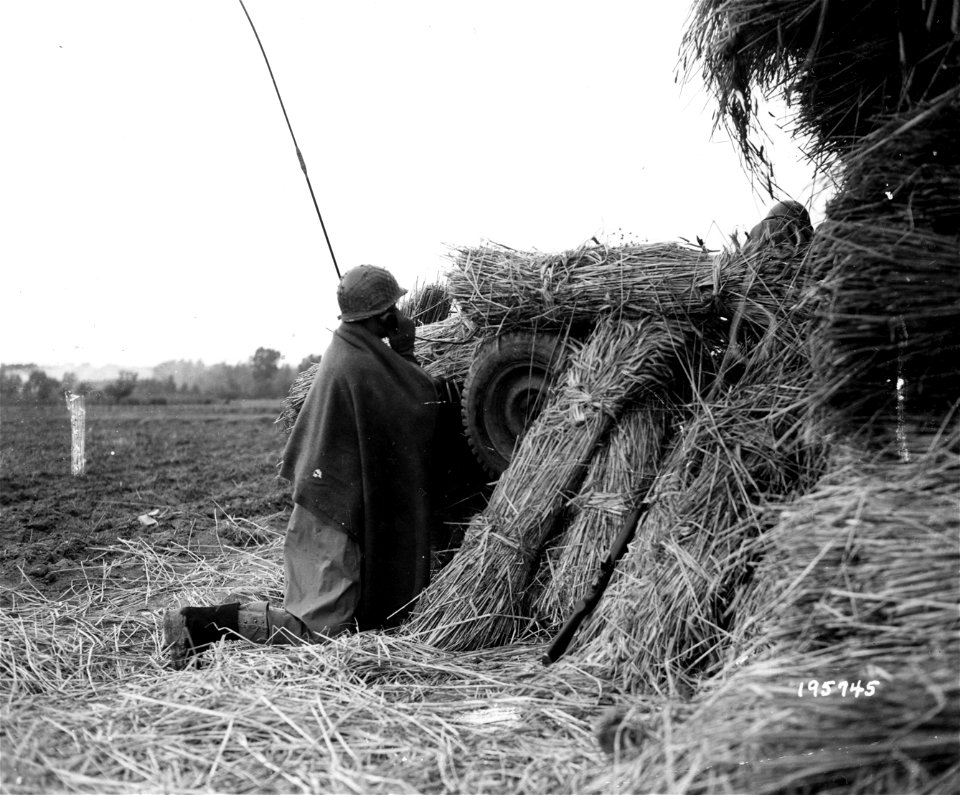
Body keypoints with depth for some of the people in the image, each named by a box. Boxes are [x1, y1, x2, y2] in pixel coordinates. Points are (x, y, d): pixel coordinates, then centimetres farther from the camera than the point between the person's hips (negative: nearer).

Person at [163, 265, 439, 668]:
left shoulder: (347, 351, 10)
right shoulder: (363, 366, -20)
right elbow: (424, 404, -12)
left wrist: (400, 354, 10)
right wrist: (406, 351, -3)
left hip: (324, 495, 10)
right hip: (338, 503, -10)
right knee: (321, 625, -7)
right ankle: (197, 622, -9)